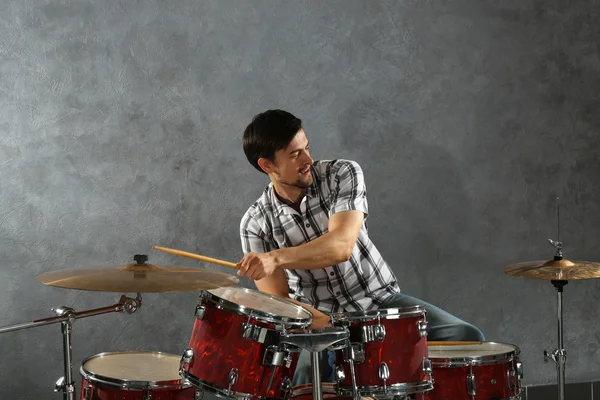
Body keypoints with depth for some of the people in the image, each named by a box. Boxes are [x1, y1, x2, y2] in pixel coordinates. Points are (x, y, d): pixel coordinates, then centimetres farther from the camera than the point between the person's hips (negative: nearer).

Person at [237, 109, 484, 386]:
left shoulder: (343, 174, -12)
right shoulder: (255, 224, -9)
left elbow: (341, 245, -28)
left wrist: (276, 258, -43)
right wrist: (331, 327, -26)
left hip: (380, 299, 1)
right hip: (319, 319, -1)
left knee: (467, 339, -19)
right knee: (296, 379, -35)